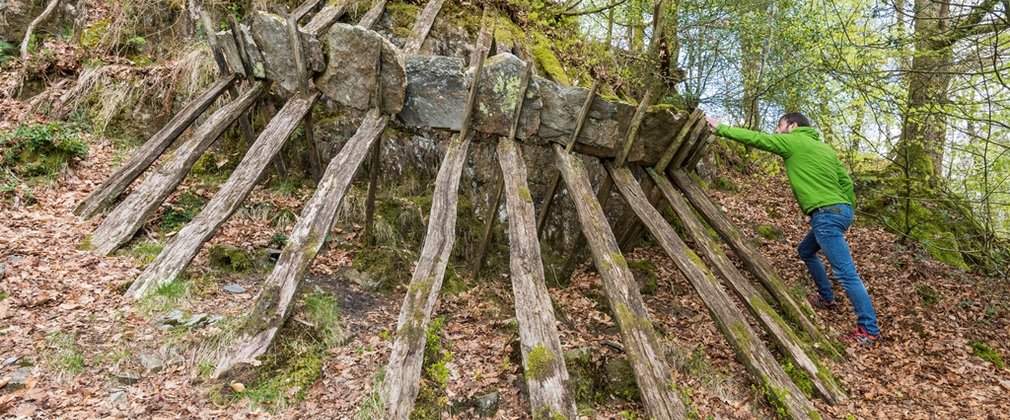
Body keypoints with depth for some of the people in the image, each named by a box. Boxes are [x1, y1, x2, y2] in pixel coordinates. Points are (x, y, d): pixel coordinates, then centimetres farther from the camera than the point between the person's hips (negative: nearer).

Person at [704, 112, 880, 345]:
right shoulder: (825, 148, 21)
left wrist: (720, 128, 5)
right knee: (805, 251, 28)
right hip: (838, 211, 10)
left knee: (845, 273, -8)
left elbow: (754, 138, -2)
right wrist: (848, 211, 22)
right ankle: (827, 299, 34)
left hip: (827, 214, -10)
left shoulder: (793, 141, -2)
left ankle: (869, 329, -5)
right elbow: (846, 181, 18)